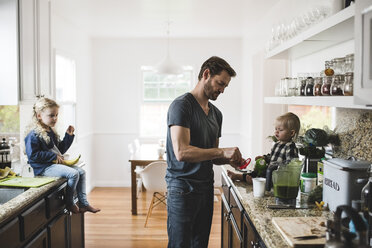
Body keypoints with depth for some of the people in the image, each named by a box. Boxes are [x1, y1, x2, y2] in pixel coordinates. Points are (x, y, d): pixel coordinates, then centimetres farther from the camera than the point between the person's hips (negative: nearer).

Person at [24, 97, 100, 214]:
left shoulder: (51, 132, 15)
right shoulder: (34, 134, -14)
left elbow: (60, 149, 21)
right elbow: (32, 155, -21)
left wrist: (69, 136, 9)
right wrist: (53, 156, -19)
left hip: (55, 164, 10)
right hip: (44, 168, -10)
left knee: (81, 172, 4)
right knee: (73, 174, -25)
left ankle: (83, 204, 5)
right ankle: (69, 203, -5)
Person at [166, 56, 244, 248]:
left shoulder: (216, 113, 14)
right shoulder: (181, 105, -12)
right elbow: (181, 152, -23)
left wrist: (229, 159, -1)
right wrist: (222, 152, -19)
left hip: (206, 187, 8)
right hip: (183, 188, -7)